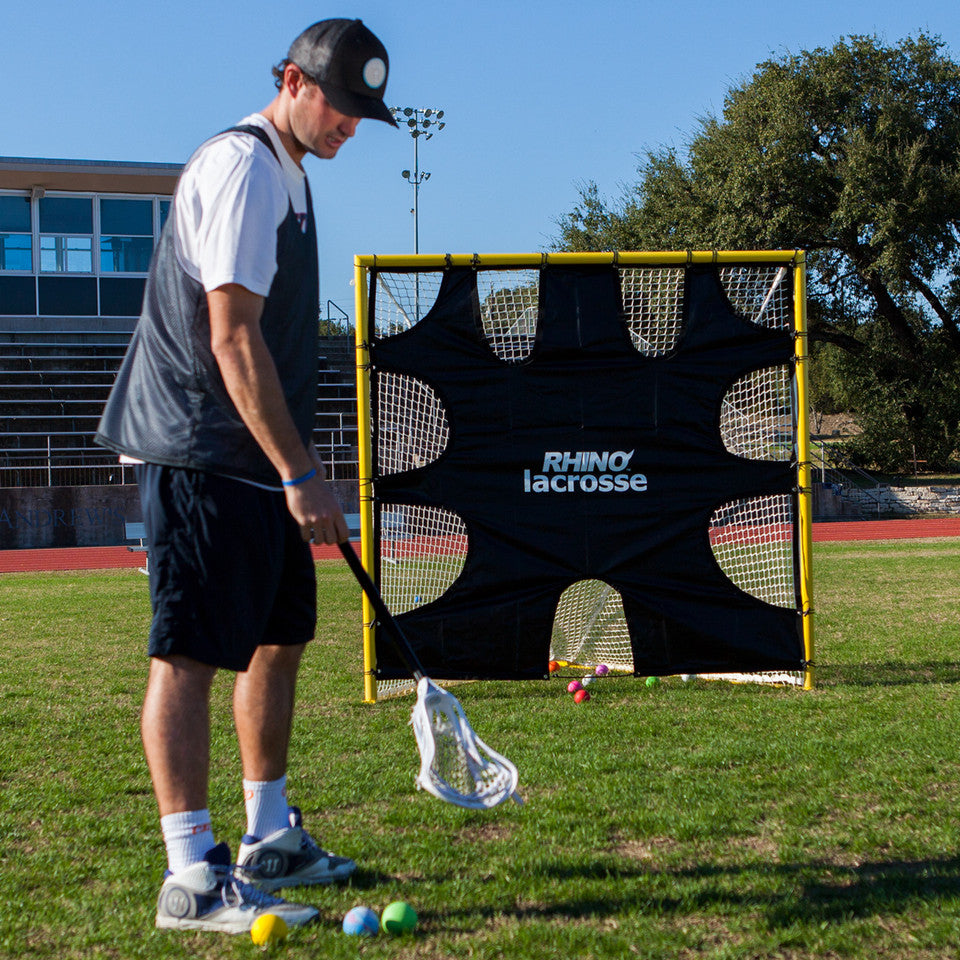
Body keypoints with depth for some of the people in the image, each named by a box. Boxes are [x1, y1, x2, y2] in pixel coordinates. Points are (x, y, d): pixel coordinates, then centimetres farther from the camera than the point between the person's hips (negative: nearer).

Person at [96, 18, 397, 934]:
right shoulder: (242, 166, -13)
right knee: (188, 653, -9)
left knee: (279, 636, 14)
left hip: (256, 462, 10)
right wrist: (300, 473, -22)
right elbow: (231, 339, -21)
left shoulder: (285, 172, 19)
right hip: (201, 456, -10)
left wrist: (298, 461, 23)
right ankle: (192, 876, -6)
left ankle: (270, 840, 25)